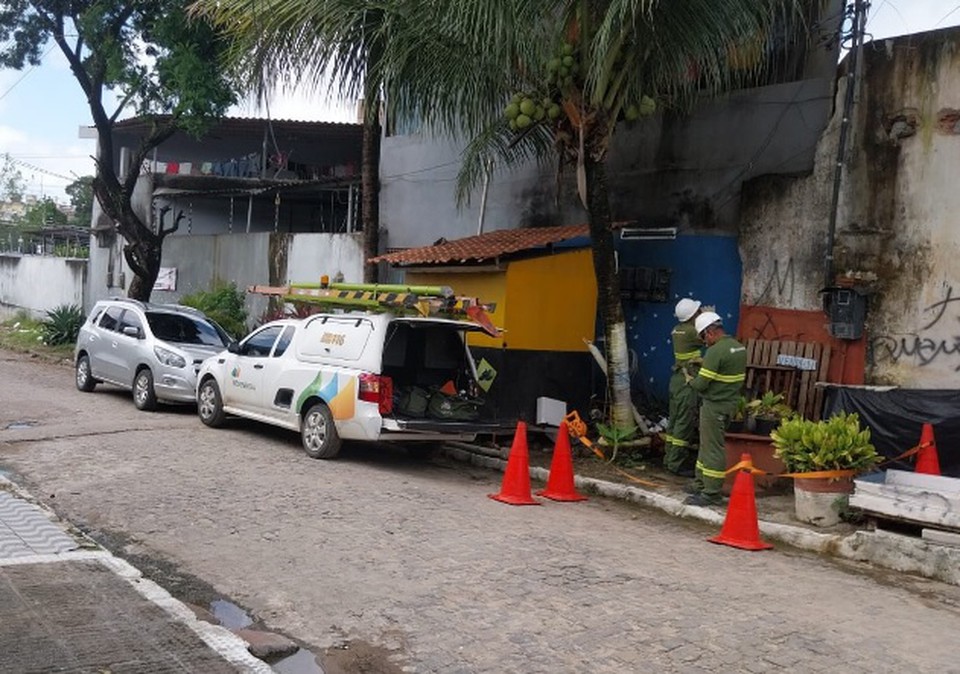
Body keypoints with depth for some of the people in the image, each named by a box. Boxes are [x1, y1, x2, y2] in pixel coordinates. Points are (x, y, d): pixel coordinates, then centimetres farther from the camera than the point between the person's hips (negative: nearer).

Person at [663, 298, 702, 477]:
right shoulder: (691, 331, -18)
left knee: (675, 420, 14)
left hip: (677, 379, 9)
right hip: (687, 381, -9)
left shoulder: (677, 330, 7)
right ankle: (677, 464, -1)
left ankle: (670, 458, 22)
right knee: (685, 423, -4)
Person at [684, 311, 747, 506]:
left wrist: (691, 381, 1)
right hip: (730, 402, 9)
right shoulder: (739, 347, 8)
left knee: (712, 448, -2)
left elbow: (701, 384, -21)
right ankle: (700, 485, 28)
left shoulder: (715, 351, -21)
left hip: (714, 406, -9)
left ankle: (711, 494, 4)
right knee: (707, 445, 18)